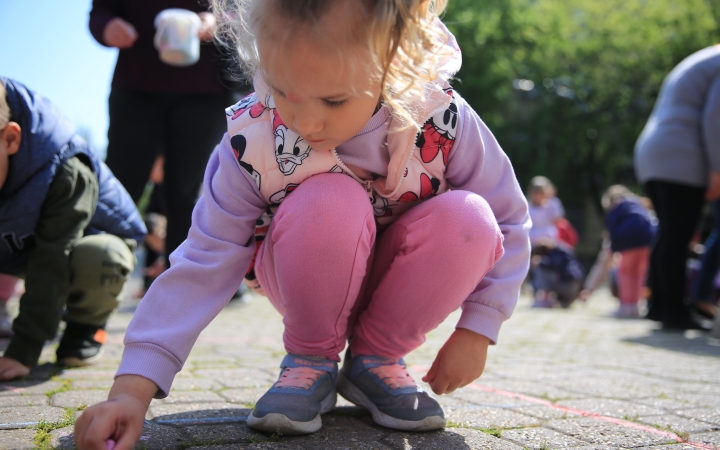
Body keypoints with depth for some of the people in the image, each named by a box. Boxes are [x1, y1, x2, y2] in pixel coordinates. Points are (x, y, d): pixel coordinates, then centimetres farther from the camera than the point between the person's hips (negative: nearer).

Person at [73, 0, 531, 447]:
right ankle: (311, 361, -7)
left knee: (467, 217, -31)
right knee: (328, 203, -36)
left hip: (397, 286, 2)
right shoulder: (253, 139, -24)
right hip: (309, 289, -2)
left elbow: (508, 223, -10)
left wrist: (477, 330, -14)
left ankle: (375, 358, -6)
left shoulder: (442, 120, -24)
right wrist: (133, 388, -31)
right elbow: (204, 261, -23)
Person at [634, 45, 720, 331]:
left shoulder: (694, 65, 28)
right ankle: (674, 312, -12)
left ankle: (659, 306, 11)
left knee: (668, 235, 10)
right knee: (677, 238, -11)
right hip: (682, 163, -9)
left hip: (652, 161, 9)